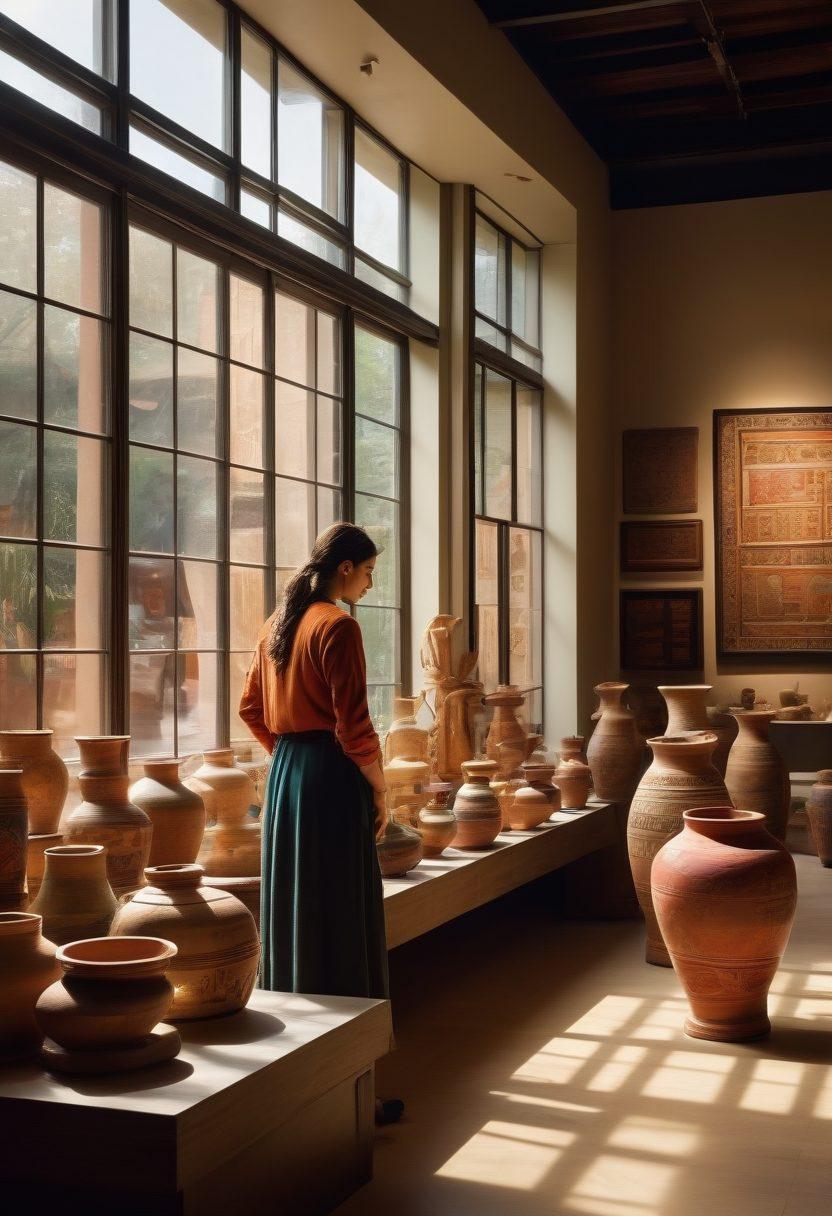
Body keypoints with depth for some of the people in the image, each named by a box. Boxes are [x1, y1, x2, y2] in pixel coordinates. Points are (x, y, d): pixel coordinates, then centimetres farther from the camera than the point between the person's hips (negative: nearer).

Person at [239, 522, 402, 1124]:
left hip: (284, 775, 9)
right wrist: (380, 788, -7)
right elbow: (353, 724, -17)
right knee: (340, 923, -3)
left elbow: (252, 709, 18)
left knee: (291, 917, 15)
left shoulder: (278, 623, 12)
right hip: (332, 780, -9)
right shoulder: (338, 626, -14)